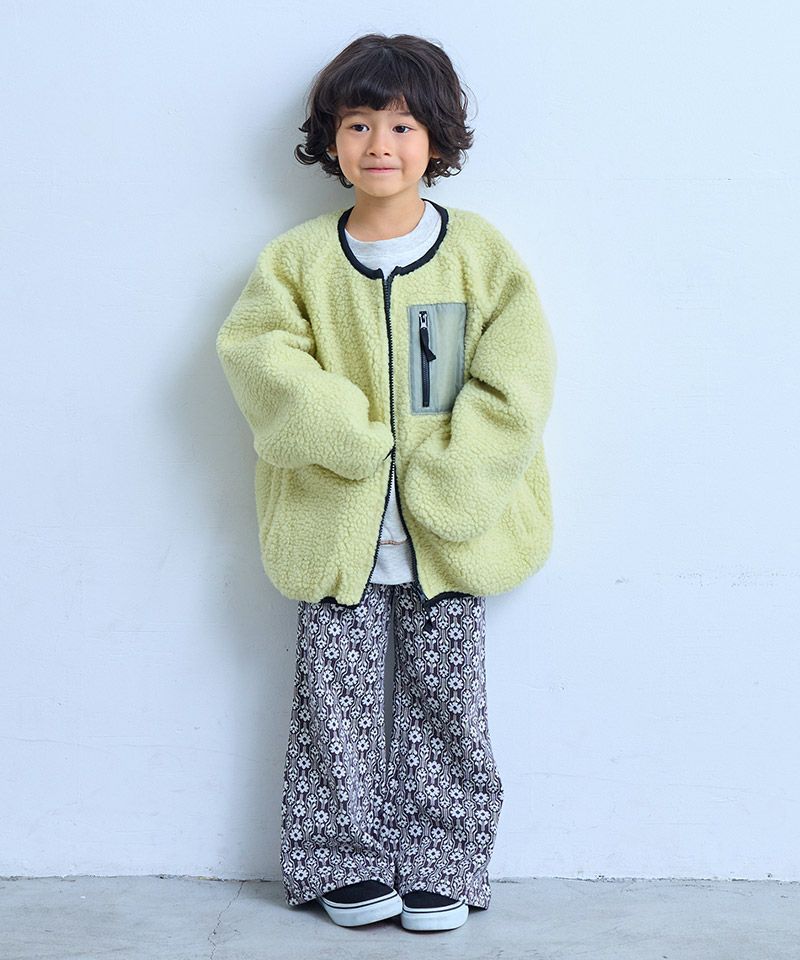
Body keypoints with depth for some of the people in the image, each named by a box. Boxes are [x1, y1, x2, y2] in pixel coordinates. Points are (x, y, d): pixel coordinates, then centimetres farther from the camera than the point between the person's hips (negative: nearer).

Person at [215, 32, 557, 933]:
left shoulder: (481, 251, -1)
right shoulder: (296, 259, 2)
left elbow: (513, 380, -6)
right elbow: (259, 355, -10)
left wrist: (440, 487, -15)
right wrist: (353, 440, -20)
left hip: (448, 536, 0)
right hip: (337, 534, 1)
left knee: (445, 699, 8)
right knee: (338, 699, 7)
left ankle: (442, 865, 23)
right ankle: (350, 862, 23)